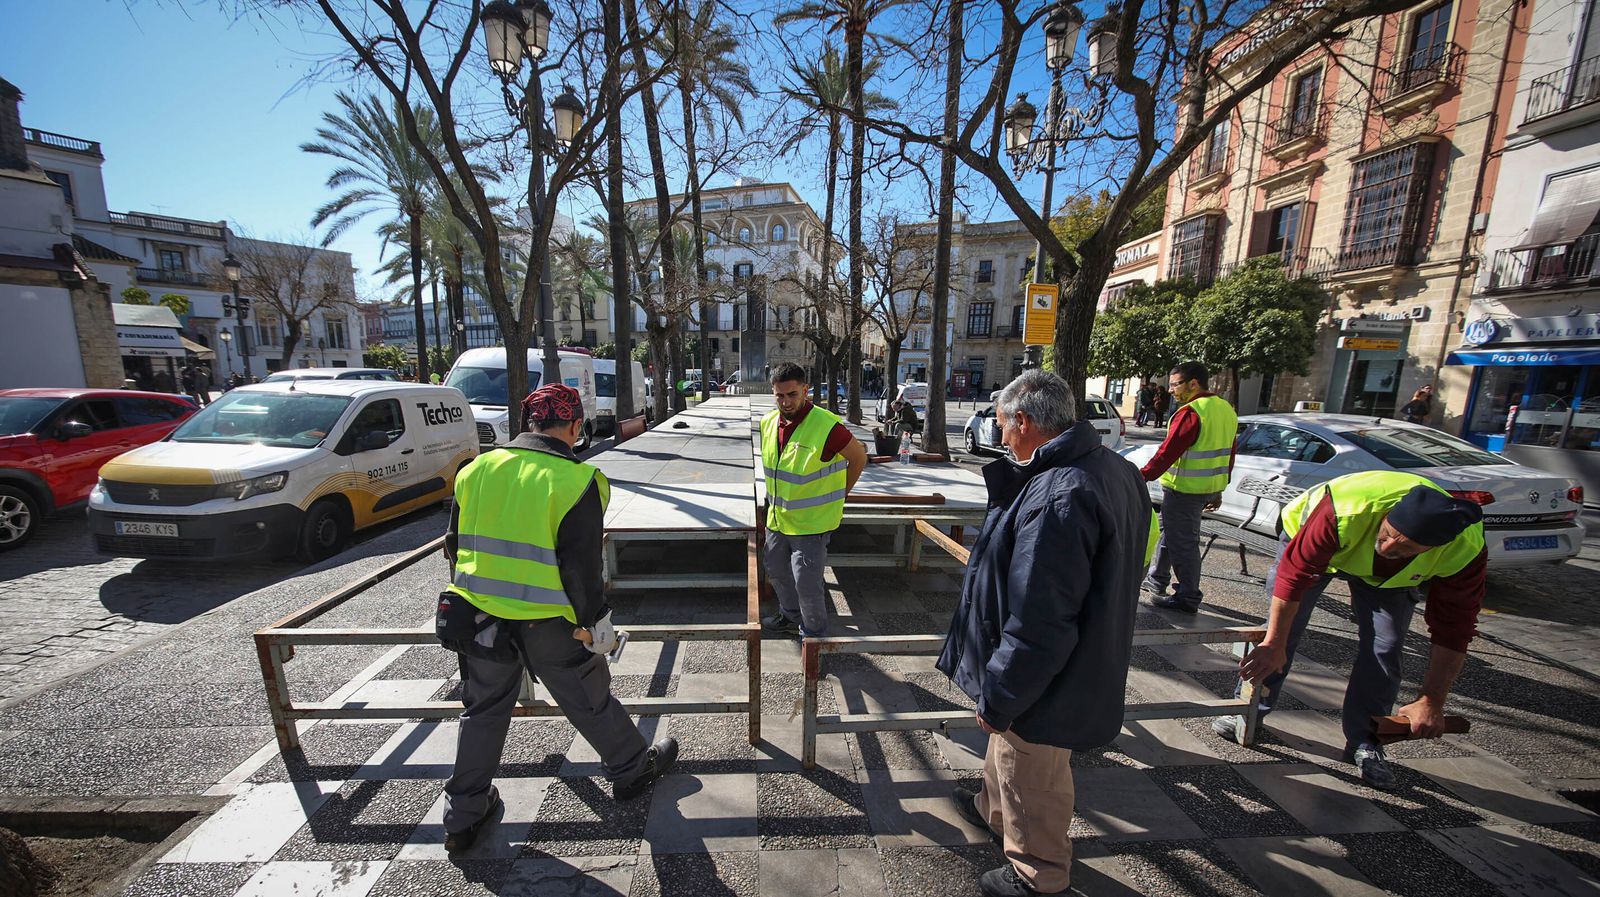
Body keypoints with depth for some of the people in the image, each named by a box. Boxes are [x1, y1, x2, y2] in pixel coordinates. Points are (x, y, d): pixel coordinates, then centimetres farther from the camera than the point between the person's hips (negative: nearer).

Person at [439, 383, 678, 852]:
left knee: (483, 711, 24)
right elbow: (581, 564, -18)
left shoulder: (476, 470, 1)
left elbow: (456, 546, 10)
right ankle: (632, 769, 37)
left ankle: (463, 816, 39)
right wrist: (593, 621, -6)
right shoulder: (576, 480, -18)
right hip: (547, 623, -4)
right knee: (590, 700, 16)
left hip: (480, 618, 5)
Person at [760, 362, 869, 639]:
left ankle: (814, 633, 24)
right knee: (777, 572, 21)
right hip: (777, 518, 7)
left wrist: (835, 498, -2)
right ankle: (791, 617, 45)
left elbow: (859, 458, -10)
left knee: (806, 582, 0)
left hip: (811, 522, -7)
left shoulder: (826, 426, -23)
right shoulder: (769, 422, -2)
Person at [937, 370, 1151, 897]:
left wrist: (998, 698, -20)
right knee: (1008, 754, 32)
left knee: (1031, 783, 18)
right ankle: (995, 811, 57)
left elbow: (1038, 623, -32)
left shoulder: (1057, 498, -35)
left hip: (1046, 690, -9)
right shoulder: (1113, 468, -1)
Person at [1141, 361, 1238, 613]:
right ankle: (1156, 581, 32)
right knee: (1169, 532, 20)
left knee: (1182, 542, 1)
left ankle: (1188, 598, 12)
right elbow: (1228, 454, 17)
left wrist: (1143, 477, -19)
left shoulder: (1191, 412, -19)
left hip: (1184, 489, -10)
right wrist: (1218, 489, 24)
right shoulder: (1226, 409, 11)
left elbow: (1168, 452, -24)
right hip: (1210, 487, 10)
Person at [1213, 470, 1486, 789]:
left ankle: (1364, 743, 12)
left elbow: (1453, 629, -21)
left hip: (1389, 577, 3)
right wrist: (1274, 644, -32)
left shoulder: (1465, 550, -32)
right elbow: (1294, 574, -37)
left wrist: (1432, 702, -21)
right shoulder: (1345, 512, -44)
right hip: (1313, 538, -3)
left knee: (1384, 651, -7)